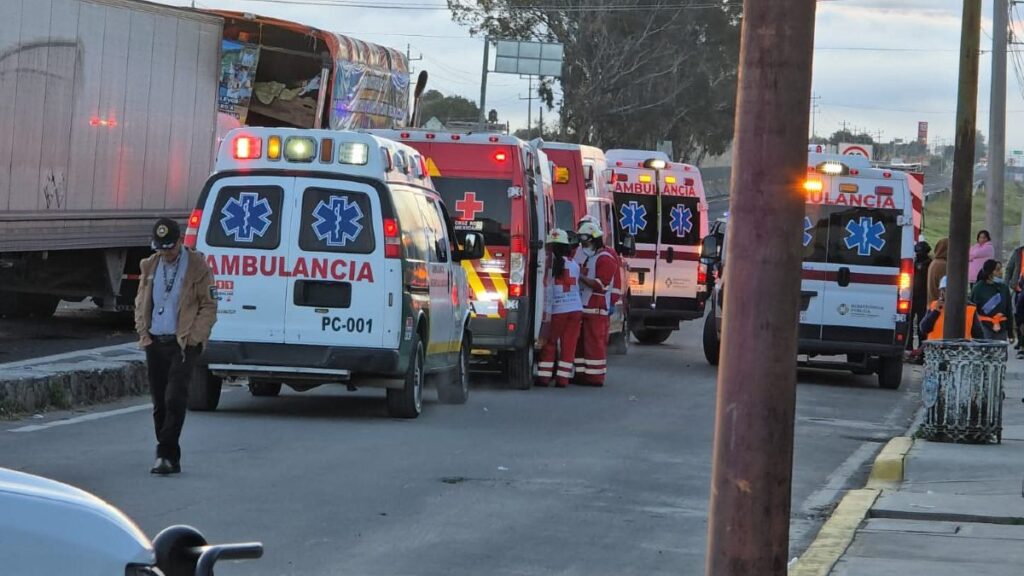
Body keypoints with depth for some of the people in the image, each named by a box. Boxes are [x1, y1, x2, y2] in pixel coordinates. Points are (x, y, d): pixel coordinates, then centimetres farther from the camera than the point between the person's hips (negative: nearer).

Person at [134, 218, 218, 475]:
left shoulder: (197, 266, -3)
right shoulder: (149, 266, 12)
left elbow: (208, 306, -2)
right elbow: (141, 302, 21)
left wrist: (193, 337, -11)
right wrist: (143, 331, 6)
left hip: (183, 343, -5)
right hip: (155, 343, 5)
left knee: (175, 398, -16)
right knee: (160, 403, 5)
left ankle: (166, 454, -15)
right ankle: (169, 458, 12)